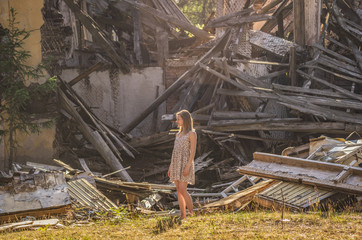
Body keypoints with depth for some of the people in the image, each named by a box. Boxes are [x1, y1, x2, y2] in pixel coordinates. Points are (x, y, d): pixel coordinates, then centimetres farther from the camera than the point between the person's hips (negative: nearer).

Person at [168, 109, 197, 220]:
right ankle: (183, 216, 7)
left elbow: (193, 151, -12)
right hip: (176, 164, 8)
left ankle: (192, 213, -2)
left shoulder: (191, 134, -6)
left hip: (185, 163, -7)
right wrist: (170, 167, 15)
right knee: (178, 190, 4)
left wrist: (188, 166, -20)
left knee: (182, 190, -13)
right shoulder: (178, 134, 17)